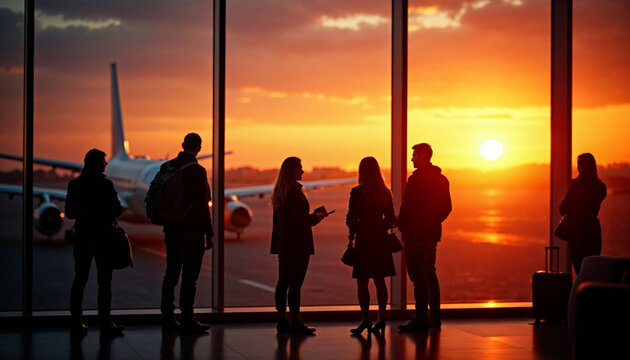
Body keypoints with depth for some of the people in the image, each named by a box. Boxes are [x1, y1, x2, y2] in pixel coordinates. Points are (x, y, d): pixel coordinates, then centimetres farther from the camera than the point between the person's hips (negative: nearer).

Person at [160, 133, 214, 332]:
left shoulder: (166, 167, 6)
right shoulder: (197, 171, -14)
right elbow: (202, 205, -15)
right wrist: (209, 233, -10)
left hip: (171, 229, 7)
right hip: (192, 231, -7)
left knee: (171, 274, 13)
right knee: (189, 277, -2)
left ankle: (168, 317, 17)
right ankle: (188, 319, 0)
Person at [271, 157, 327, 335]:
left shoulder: (279, 191, 12)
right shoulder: (294, 191, -16)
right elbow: (301, 219, -19)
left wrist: (311, 215, 18)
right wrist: (318, 216, -3)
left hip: (283, 242, 9)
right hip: (297, 243, -9)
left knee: (283, 281, 11)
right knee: (295, 282, -6)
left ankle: (282, 320, 16)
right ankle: (294, 322, -3)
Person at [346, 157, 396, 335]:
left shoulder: (357, 192, -11)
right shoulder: (385, 192, 3)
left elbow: (351, 218, -10)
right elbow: (390, 219, 7)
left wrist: (351, 237, 3)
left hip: (364, 239, -5)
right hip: (380, 240, 5)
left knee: (362, 282, 0)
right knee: (380, 280, 11)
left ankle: (365, 319, -2)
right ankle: (381, 318, 13)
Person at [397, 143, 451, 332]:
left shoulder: (416, 179, -15)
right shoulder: (441, 179, 10)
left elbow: (408, 207, -16)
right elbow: (447, 208, 15)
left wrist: (401, 224, -1)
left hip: (416, 234, -8)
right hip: (432, 233, 8)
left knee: (418, 276, -6)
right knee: (429, 274, 16)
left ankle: (421, 319, -7)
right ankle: (434, 317, 20)